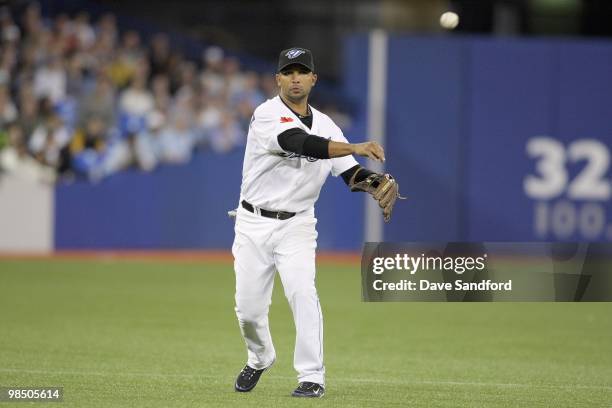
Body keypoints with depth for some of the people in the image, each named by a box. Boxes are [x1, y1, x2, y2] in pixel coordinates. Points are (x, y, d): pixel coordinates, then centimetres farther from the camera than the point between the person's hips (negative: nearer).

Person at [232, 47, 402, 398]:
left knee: (302, 290, -21)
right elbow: (302, 144, -30)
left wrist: (378, 185, -25)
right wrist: (355, 148, -40)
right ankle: (260, 359, 34)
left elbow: (351, 173, -2)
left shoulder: (325, 126, 5)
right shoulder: (268, 115, -12)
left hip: (296, 226, 2)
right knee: (249, 308, 1)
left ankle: (312, 377, -17)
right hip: (253, 224, -2)